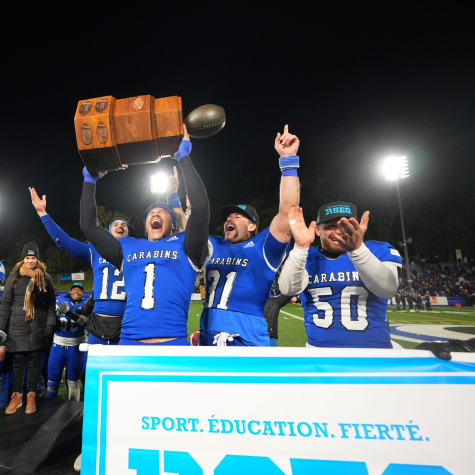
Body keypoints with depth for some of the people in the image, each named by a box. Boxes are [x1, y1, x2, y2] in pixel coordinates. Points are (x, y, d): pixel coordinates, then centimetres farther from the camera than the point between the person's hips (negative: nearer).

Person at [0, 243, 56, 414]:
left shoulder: (45, 278, 4)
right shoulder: (14, 276, 3)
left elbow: (50, 304, 5)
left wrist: (50, 323, -4)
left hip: (38, 327, 0)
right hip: (17, 326, 0)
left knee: (34, 361, 6)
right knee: (17, 361, 5)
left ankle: (31, 396, 18)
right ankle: (17, 396, 21)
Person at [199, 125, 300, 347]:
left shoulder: (262, 247, -4)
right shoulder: (213, 247, 11)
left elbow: (287, 211, -16)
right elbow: (192, 214, 16)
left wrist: (288, 160, -18)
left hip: (247, 342, -5)